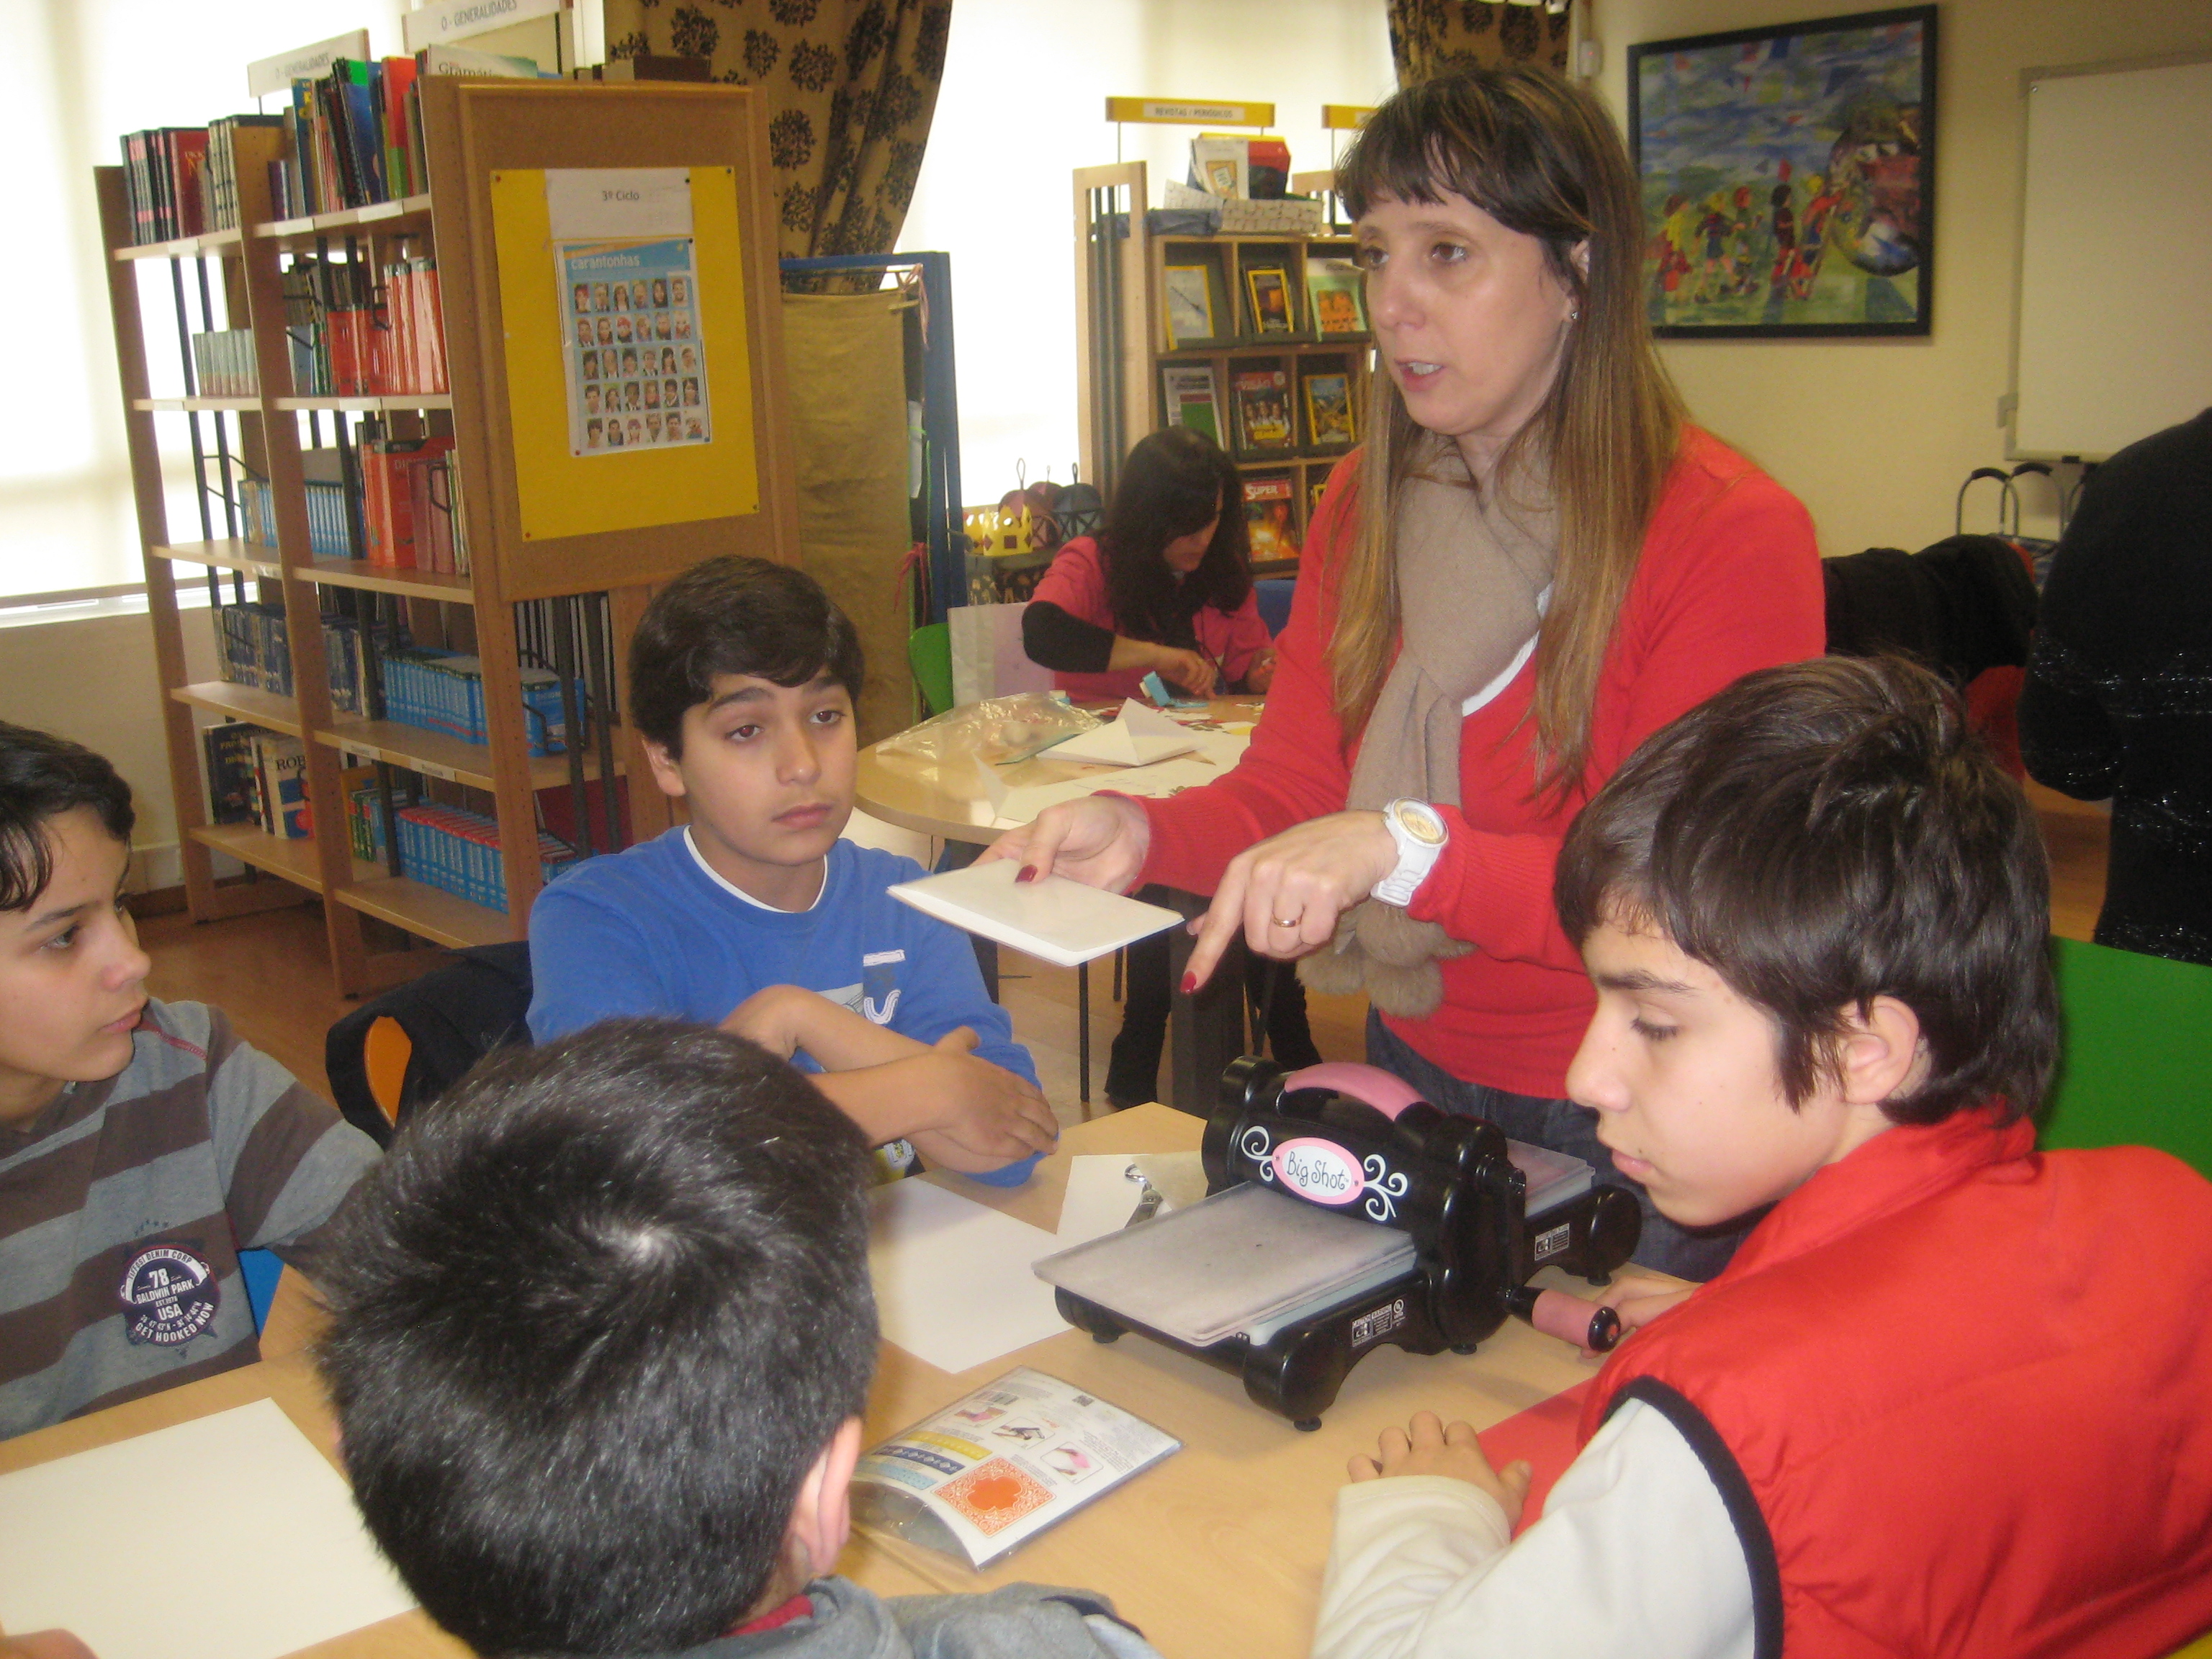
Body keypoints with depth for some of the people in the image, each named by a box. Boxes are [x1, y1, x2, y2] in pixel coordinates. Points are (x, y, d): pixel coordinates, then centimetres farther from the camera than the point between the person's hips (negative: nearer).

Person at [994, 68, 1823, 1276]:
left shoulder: (1732, 534, -19)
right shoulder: (1362, 505, 0)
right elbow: (1289, 791, -1)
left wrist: (1409, 846, -35)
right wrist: (1142, 834, -21)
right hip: (1414, 1076, 5)